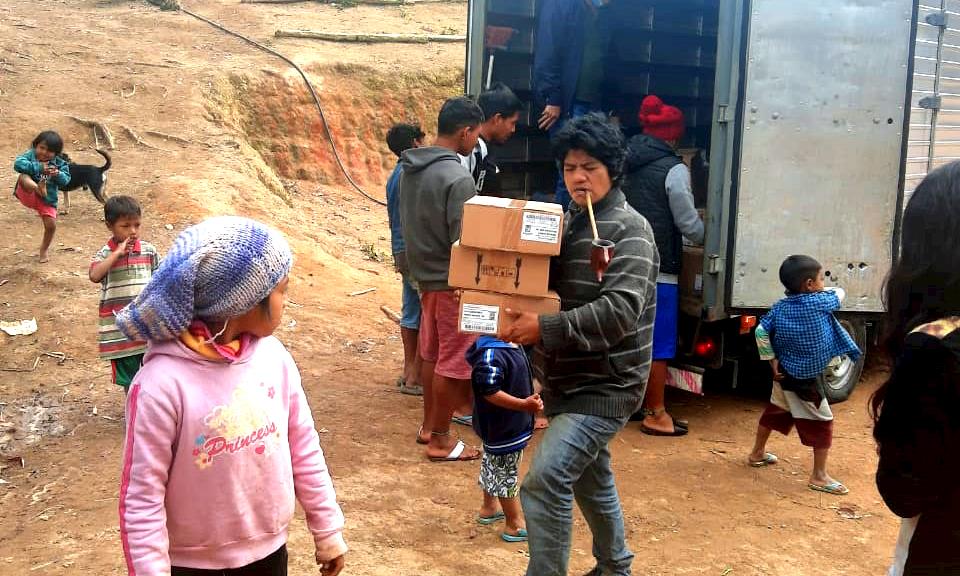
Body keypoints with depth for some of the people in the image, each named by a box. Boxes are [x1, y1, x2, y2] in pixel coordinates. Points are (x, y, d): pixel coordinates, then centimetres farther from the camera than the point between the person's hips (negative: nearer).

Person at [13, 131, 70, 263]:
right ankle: (38, 188, -63)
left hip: (48, 198, 2)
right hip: (28, 195, -2)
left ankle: (44, 250, 27)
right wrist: (38, 167, -35)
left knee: (51, 226, -1)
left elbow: (66, 180, -12)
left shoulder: (59, 163, -2)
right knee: (23, 177, -30)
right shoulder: (30, 155, -8)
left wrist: (58, 175, -34)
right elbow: (18, 164, -27)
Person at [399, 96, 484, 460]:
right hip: (453, 282, -8)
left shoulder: (410, 169, 4)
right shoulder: (457, 178, -22)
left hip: (425, 275, 9)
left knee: (431, 354, 19)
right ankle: (440, 440, 12)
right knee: (453, 362, 3)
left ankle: (429, 426, 31)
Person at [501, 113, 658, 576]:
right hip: (566, 380, 8)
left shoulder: (628, 229, -14)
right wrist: (519, 315, -7)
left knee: (544, 480, -21)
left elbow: (621, 310, -26)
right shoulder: (567, 223, 10)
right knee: (591, 479, 23)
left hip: (606, 385, -8)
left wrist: (545, 329, -31)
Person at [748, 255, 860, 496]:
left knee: (775, 411, 25)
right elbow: (840, 293, -1)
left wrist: (772, 360, 1)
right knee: (822, 423, 4)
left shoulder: (780, 307, -2)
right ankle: (819, 477, 8)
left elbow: (761, 332, -4)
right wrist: (821, 290, 15)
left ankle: (757, 453, 41)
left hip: (784, 374, 7)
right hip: (805, 380, -7)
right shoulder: (819, 302, -18)